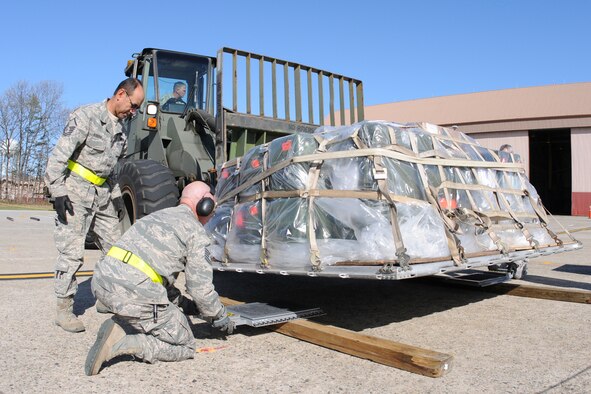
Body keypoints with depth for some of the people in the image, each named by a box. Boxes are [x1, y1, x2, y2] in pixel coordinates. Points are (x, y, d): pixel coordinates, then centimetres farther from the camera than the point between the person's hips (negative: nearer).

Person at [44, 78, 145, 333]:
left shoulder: (120, 128, 13)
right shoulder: (86, 116, -9)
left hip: (102, 195, 7)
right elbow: (59, 155, -16)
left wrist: (117, 198, 18)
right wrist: (57, 190, -22)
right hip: (76, 192, -7)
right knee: (72, 252, -7)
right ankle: (64, 310, 3)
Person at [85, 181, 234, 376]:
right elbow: (200, 286, 1)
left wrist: (187, 305, 32)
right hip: (135, 293, -8)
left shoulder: (158, 215, 25)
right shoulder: (195, 230, 1)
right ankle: (120, 344, -9)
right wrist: (221, 318, 18)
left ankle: (119, 324, 12)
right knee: (185, 346, 8)